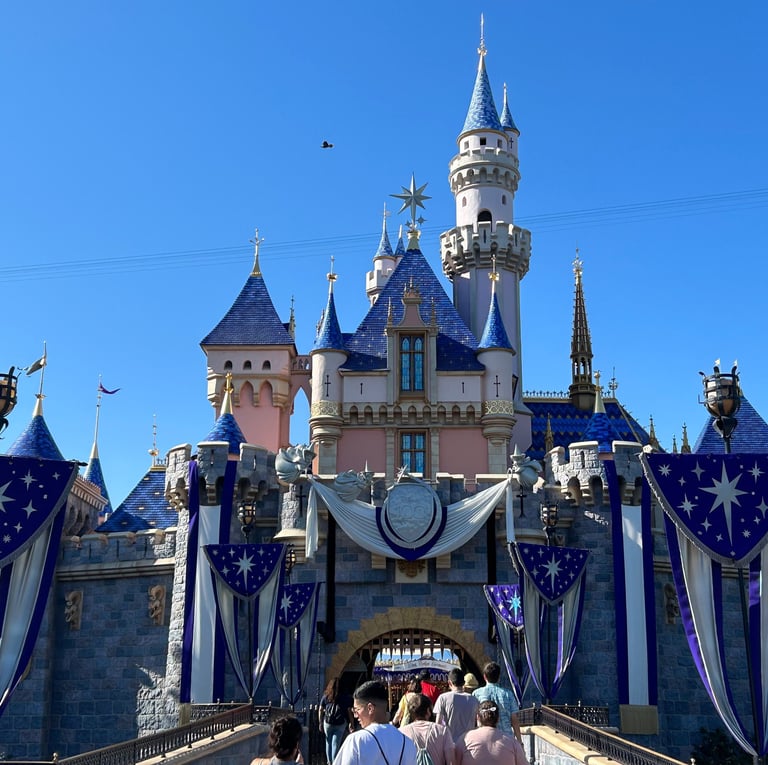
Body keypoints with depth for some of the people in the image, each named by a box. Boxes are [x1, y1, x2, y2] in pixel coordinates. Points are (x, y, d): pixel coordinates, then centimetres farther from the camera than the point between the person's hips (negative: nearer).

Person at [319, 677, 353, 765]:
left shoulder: (326, 697, 0)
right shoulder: (345, 698, -3)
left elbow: (320, 710, 3)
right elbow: (349, 711, -3)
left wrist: (320, 723, 9)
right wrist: (351, 723, 4)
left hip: (327, 723, 1)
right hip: (340, 724, -1)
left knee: (328, 743, 17)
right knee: (336, 744, 4)